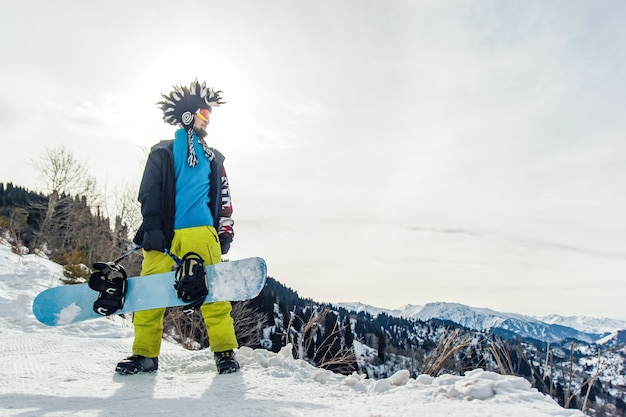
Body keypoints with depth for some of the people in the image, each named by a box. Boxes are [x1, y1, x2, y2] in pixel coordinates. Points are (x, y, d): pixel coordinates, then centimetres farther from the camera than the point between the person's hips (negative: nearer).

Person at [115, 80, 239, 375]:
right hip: (163, 234, -1)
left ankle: (225, 350, -3)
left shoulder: (213, 158, 23)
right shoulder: (163, 152, 14)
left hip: (201, 232, 1)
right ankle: (145, 353, 6)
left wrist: (225, 231, 10)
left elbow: (223, 198, 20)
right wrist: (151, 227, -8)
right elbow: (148, 193, 5)